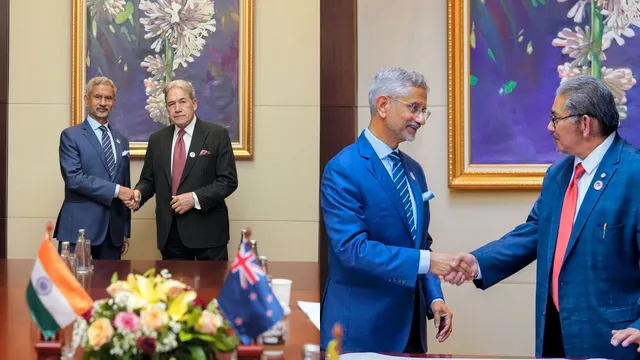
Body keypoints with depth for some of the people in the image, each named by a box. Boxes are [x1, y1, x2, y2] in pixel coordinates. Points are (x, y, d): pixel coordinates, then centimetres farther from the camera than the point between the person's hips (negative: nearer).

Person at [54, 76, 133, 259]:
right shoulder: (71, 136, -1)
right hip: (80, 228, -5)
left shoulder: (122, 140, 16)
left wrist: (125, 231, 15)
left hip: (113, 230, 5)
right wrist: (115, 190, -16)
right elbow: (74, 178, -14)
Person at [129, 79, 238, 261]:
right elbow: (148, 180, 15)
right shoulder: (157, 139, 11)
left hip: (207, 229, -4)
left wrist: (195, 198, -16)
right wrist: (138, 194, -8)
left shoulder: (217, 135, -3)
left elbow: (229, 180, -6)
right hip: (170, 231, 4)